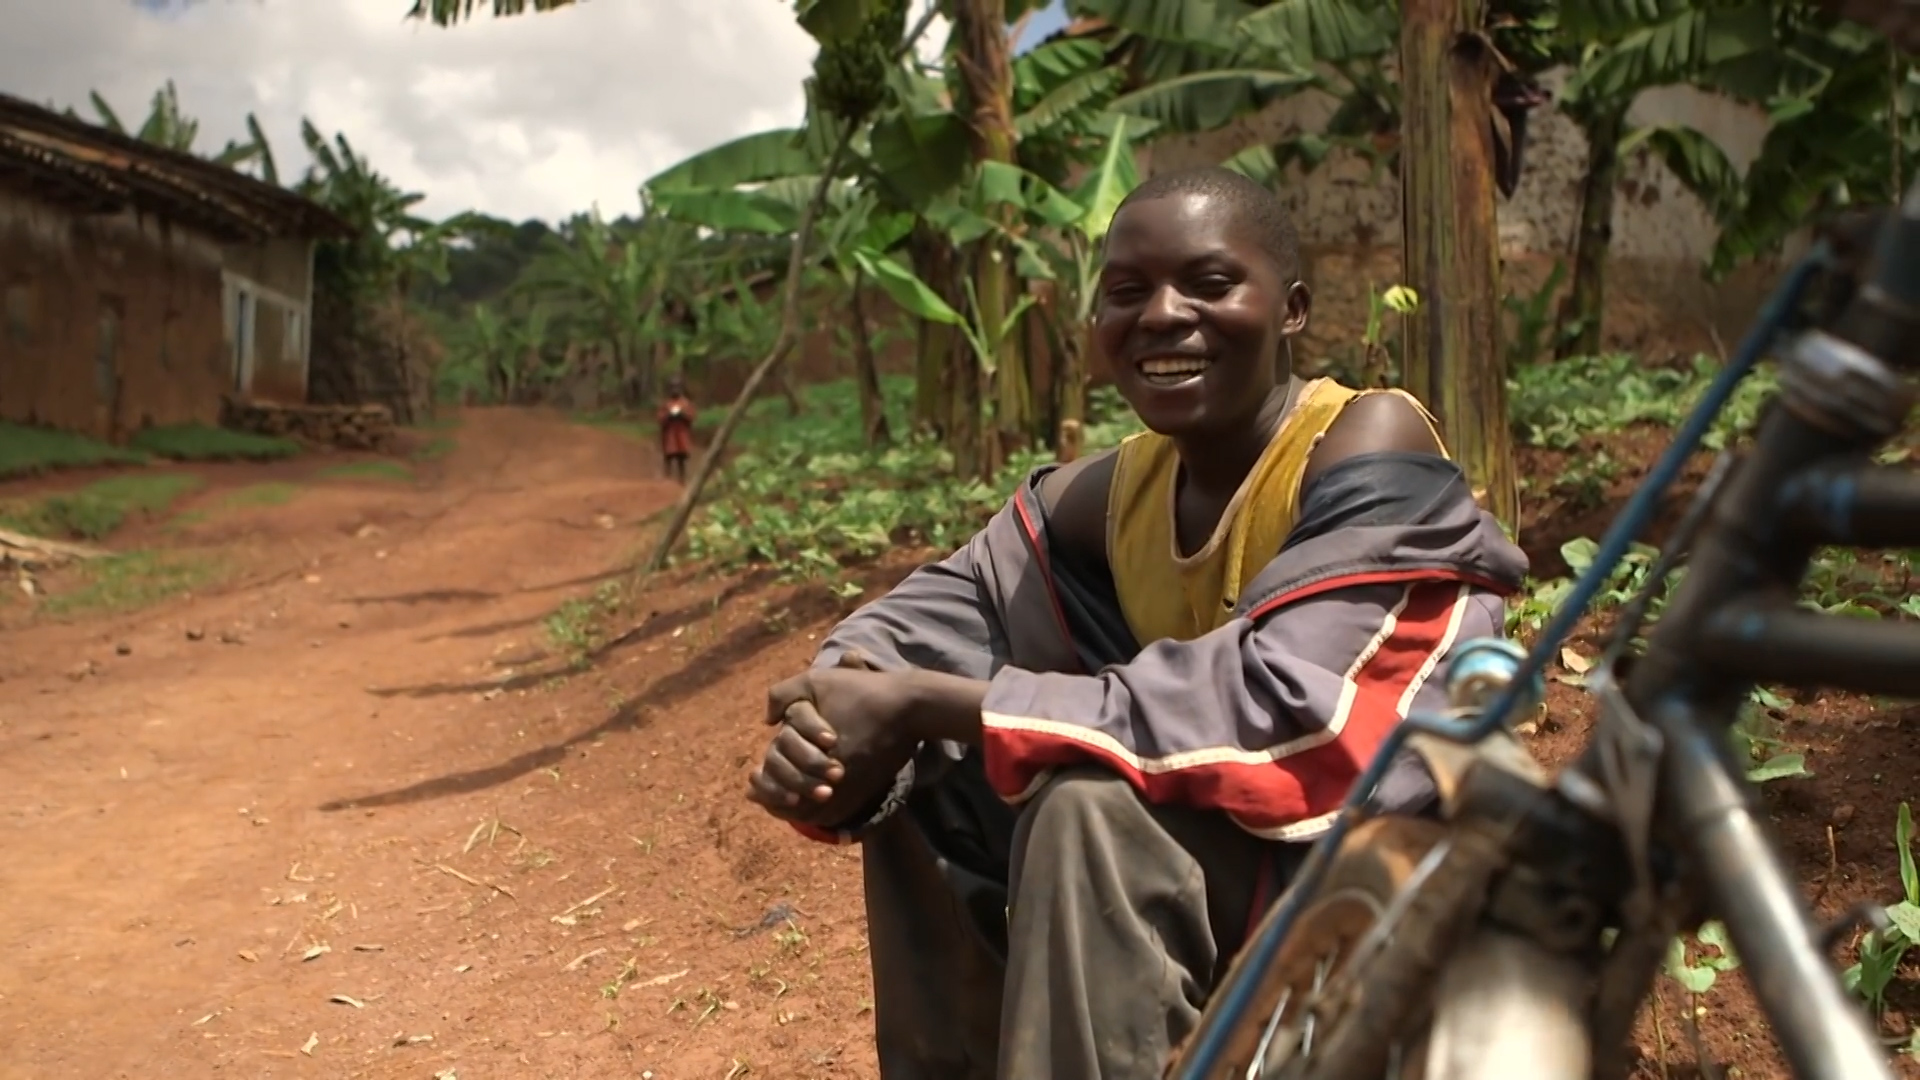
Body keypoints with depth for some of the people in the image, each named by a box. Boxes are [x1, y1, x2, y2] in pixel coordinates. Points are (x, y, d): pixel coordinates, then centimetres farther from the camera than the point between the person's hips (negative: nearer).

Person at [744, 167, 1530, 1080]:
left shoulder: (1369, 446, -19)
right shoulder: (1111, 496, 0)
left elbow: (1282, 706, -31)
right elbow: (933, 619, -1)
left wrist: (924, 706, -29)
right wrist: (838, 738, -26)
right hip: (1216, 855, 7)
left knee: (1090, 807, -29)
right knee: (920, 780, 0)